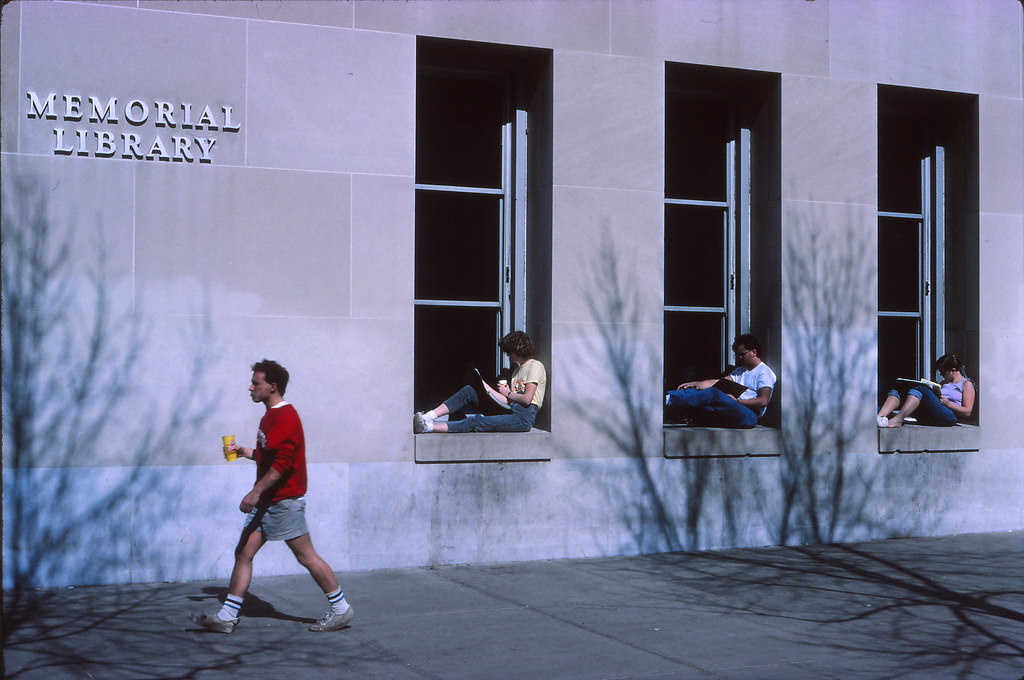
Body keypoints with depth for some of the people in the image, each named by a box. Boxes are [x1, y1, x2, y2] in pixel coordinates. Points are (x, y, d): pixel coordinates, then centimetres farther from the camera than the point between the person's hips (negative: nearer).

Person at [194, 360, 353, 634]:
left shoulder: (285, 417, -16)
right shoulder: (272, 415, 16)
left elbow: (282, 462, -25)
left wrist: (256, 492, -25)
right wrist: (244, 452, 13)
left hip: (284, 500, -10)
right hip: (266, 501, 10)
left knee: (306, 555, -2)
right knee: (243, 553, 5)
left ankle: (341, 609, 9)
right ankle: (227, 616, 7)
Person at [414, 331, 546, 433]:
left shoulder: (535, 366, 1)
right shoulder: (518, 369, 28)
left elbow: (527, 399, -13)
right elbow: (508, 401, 15)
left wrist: (508, 393, 4)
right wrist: (486, 387, 9)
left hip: (523, 416, -8)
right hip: (510, 411, 8)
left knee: (477, 422, -24)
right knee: (469, 391, -8)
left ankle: (428, 427, -36)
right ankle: (427, 417, -21)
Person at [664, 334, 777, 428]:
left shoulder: (765, 372, 5)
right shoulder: (740, 371, 30)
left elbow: (763, 401, -10)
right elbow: (719, 382, 14)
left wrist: (737, 401, -13)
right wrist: (694, 384, 0)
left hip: (749, 415, -8)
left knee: (713, 393, -29)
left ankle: (669, 400, -39)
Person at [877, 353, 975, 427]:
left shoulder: (966, 384, 14)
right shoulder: (944, 383, 34)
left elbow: (967, 412, 2)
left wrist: (948, 404, -9)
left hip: (949, 416, -7)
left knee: (920, 390, -31)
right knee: (897, 389, -9)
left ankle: (898, 420, -48)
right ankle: (880, 416, -36)